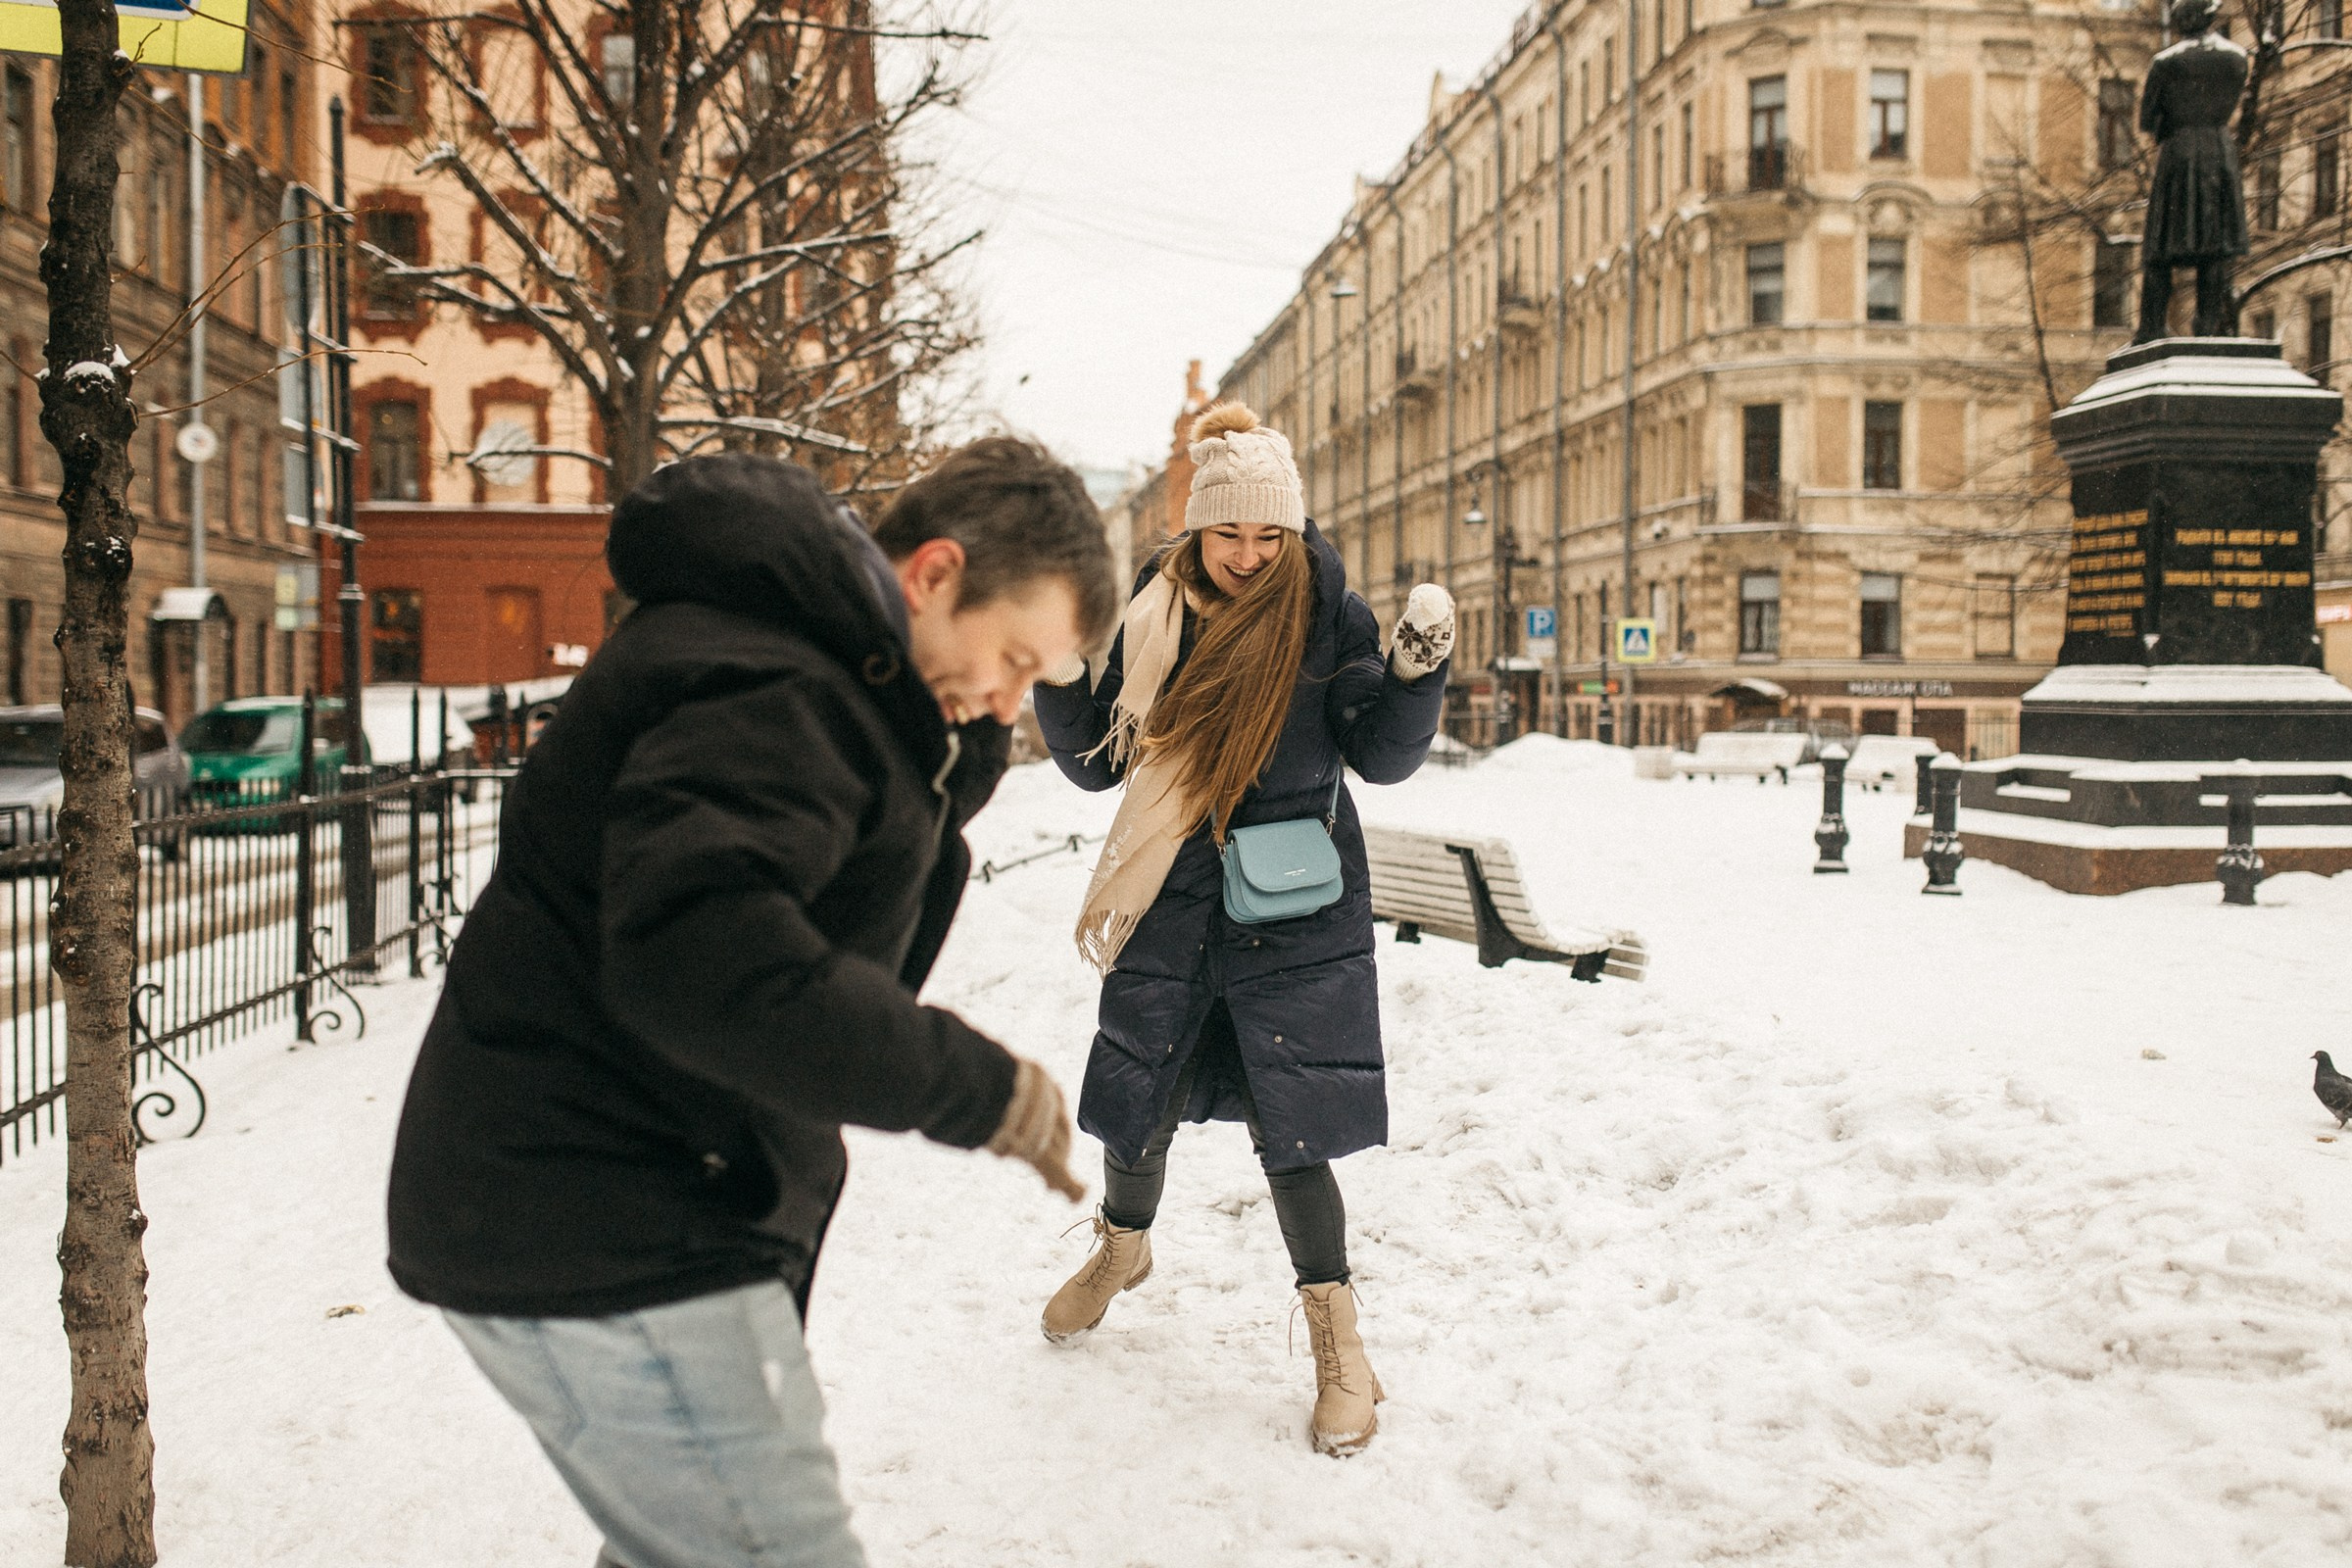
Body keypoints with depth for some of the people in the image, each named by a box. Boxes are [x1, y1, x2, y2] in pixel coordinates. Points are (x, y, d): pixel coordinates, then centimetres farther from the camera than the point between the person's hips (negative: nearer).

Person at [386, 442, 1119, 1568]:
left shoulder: (827, 679, 14)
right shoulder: (765, 689, -21)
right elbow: (703, 959, -35)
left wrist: (962, 746, 1)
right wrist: (983, 1091, -28)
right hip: (608, 1248, -11)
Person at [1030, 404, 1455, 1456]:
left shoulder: (1328, 613, -5)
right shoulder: (1157, 614, 2)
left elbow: (1383, 757, -7)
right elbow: (1098, 763, 6)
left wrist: (1417, 671, -23)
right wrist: (1056, 680, -10)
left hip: (1296, 909, -3)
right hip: (1171, 904, 3)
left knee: (1291, 1132, -5)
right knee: (1135, 1104, 13)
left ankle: (1335, 1335, 16)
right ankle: (1124, 1247, 45)